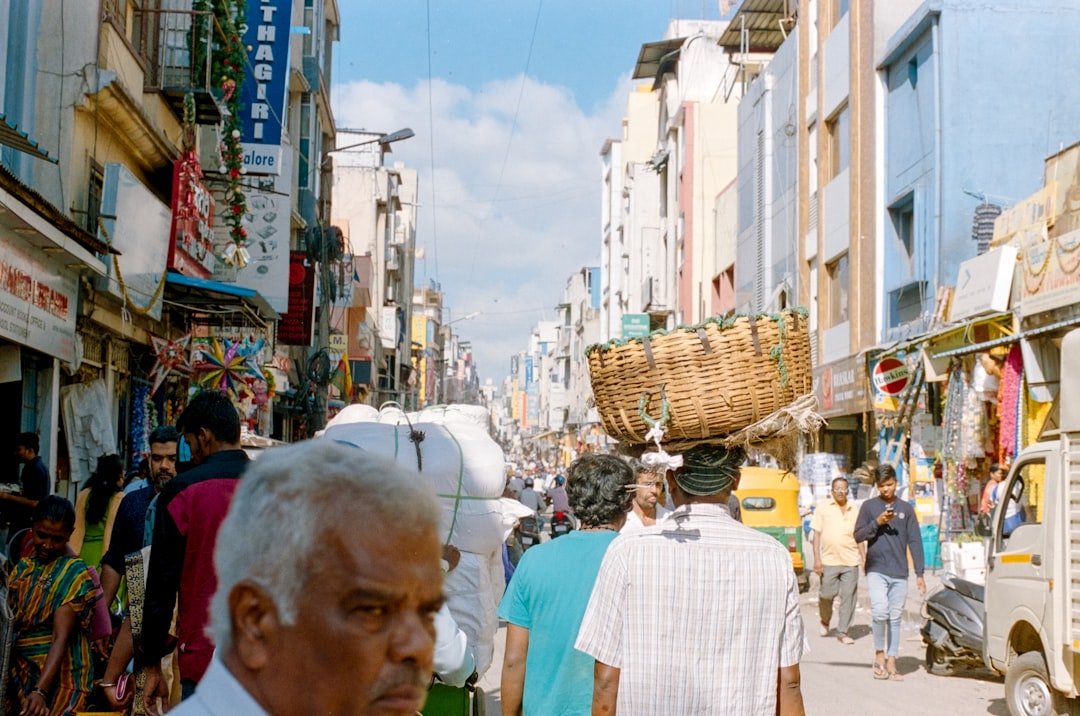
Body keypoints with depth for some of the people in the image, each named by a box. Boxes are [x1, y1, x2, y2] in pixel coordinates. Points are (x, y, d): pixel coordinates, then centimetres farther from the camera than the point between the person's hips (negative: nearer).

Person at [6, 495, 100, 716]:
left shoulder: (75, 574, -11)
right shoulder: (22, 568, 7)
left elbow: (61, 638, -19)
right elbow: (8, 623, 8)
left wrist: (40, 690, -29)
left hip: (58, 679, -5)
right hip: (18, 675, 5)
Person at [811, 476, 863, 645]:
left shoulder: (854, 511, 11)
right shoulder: (823, 508, 3)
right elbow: (817, 534, 1)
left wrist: (864, 559, 10)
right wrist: (817, 559, -7)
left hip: (850, 561, 2)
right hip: (829, 560, -2)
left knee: (848, 596, -1)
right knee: (827, 594, 0)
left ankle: (842, 632, 7)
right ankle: (825, 621, 29)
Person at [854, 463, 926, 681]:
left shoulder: (906, 509, 9)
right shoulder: (869, 506, 5)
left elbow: (915, 541, 8)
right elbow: (858, 535, 2)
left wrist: (919, 573, 2)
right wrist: (877, 523, -13)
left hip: (899, 573, 2)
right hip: (876, 570, -2)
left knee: (895, 618, 5)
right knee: (880, 612, -17)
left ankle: (891, 663, 11)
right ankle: (879, 653, 2)